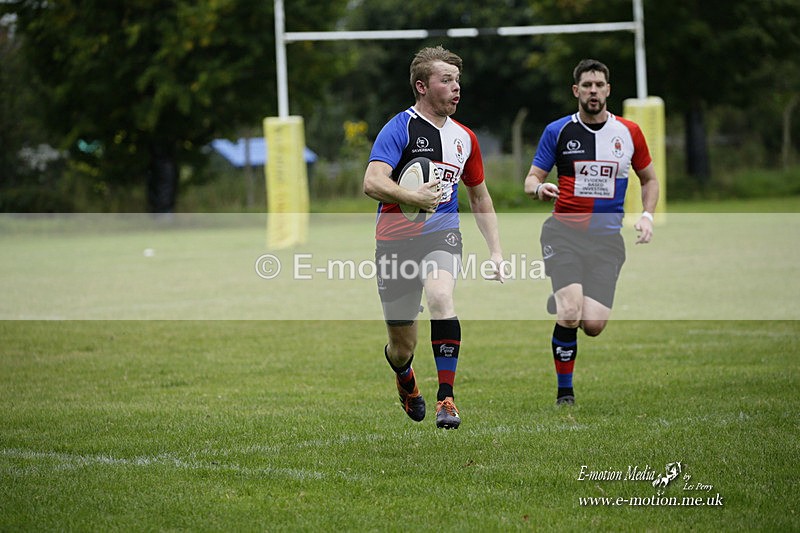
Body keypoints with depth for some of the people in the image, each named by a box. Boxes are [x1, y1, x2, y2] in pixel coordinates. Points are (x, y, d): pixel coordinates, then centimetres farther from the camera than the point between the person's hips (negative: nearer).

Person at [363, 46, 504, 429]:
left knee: (441, 298, -32)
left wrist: (496, 250, 16)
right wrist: (411, 198, -40)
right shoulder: (400, 128, -8)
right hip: (396, 240, -3)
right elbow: (372, 182, -22)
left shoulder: (464, 138, 10)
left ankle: (446, 398, -26)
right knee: (402, 347, 4)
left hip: (442, 236, 3)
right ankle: (406, 381, 43)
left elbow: (479, 196, 23)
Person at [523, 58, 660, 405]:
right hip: (563, 233, -2)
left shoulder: (628, 133, 6)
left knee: (594, 325, -11)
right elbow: (532, 178, 5)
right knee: (570, 315, -21)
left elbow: (649, 179, 18)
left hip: (606, 238, 2)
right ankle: (564, 391, -1)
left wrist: (647, 215, 1)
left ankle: (561, 304, 27)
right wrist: (538, 188, -19)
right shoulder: (557, 131, 1)